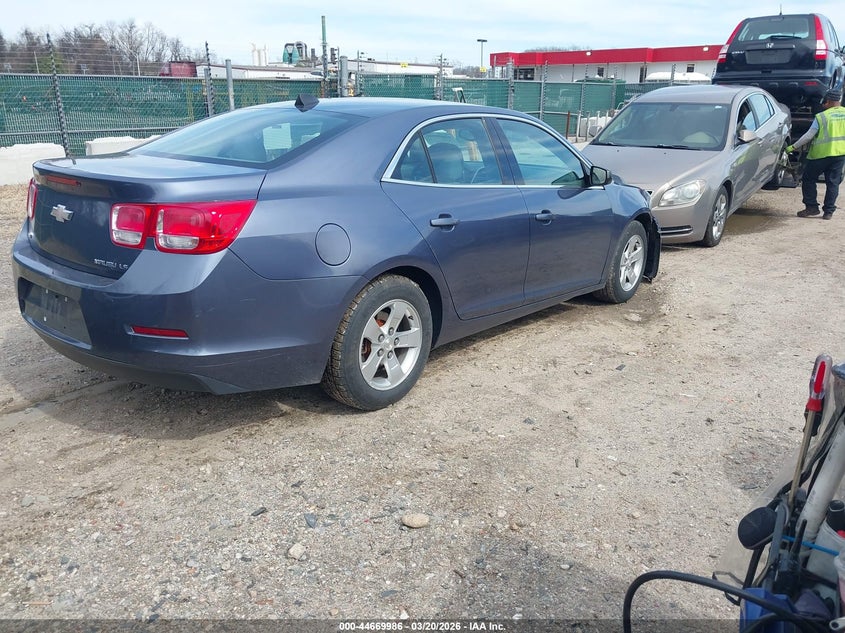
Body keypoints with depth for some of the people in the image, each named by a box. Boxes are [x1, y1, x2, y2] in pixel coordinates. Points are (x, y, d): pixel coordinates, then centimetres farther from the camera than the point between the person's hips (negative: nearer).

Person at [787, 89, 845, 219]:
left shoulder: (821, 116, -9)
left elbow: (809, 136, -8)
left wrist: (793, 147, 0)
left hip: (821, 154, -4)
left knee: (808, 180, 10)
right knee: (833, 183, 9)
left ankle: (812, 207, 6)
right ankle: (829, 211, 9)